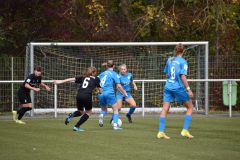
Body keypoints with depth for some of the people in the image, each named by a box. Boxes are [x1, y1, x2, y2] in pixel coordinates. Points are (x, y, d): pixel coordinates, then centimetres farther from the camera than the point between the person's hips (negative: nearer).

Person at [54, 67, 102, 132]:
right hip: (87, 96, -4)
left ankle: (72, 115, -10)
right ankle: (77, 126, 5)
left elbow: (72, 79, 15)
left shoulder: (83, 77, 22)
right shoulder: (96, 79, 14)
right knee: (88, 112, 17)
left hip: (79, 95, 4)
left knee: (80, 111, 25)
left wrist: (61, 81, 14)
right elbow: (99, 89, 15)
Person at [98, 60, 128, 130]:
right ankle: (115, 125, -7)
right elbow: (118, 86, -5)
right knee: (116, 109, 8)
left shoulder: (101, 74, 17)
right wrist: (124, 93, 8)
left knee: (104, 109, 23)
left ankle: (101, 116, -11)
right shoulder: (114, 74, 2)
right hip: (109, 93, -5)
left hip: (101, 94, 5)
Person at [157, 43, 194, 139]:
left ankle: (161, 132, -6)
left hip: (168, 87, 5)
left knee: (165, 109, 2)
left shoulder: (169, 60, 9)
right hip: (179, 87, -5)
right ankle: (185, 130, 2)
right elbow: (183, 76, -14)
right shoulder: (183, 62, -7)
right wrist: (188, 89, -14)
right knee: (190, 107, 11)